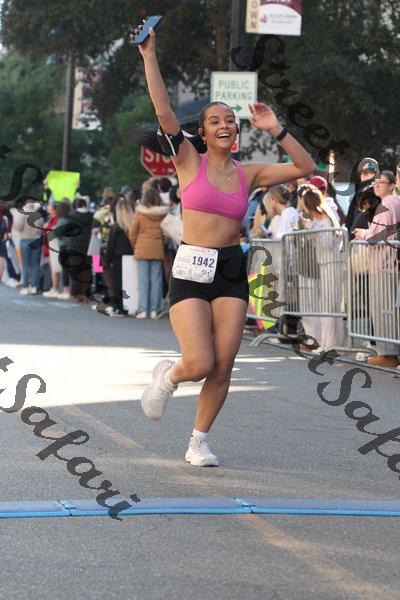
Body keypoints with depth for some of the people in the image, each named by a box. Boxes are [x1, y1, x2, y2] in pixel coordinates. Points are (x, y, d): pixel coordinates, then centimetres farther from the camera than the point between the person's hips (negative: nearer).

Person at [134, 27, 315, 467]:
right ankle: (168, 376, 22)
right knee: (200, 364, -15)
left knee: (223, 367, -2)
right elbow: (163, 111, -9)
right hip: (191, 270, -3)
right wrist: (149, 56, -13)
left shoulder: (248, 174, 11)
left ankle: (198, 442, 16)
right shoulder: (189, 161, 2)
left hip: (232, 273, 3)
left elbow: (305, 168, 7)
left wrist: (276, 131, 1)